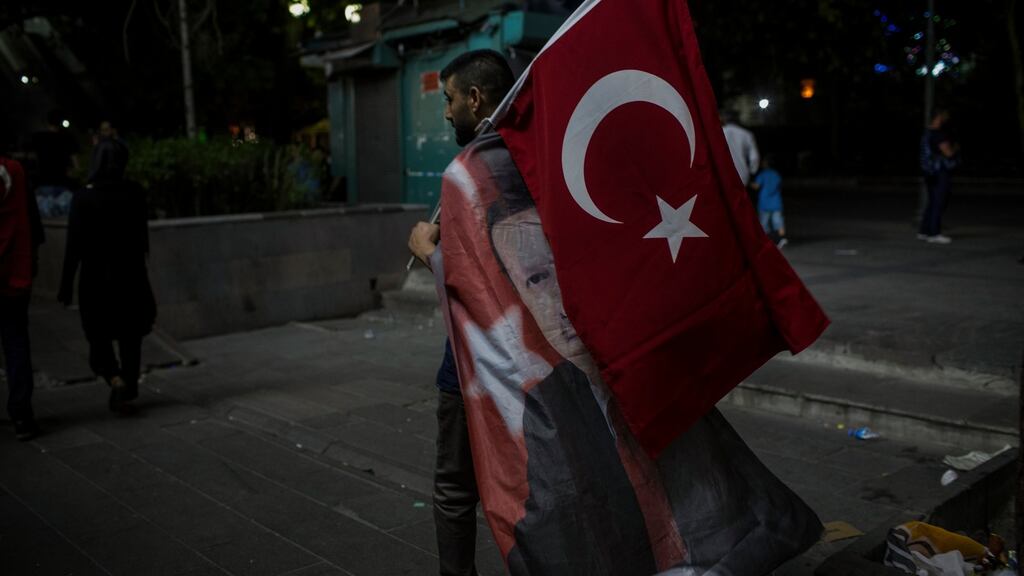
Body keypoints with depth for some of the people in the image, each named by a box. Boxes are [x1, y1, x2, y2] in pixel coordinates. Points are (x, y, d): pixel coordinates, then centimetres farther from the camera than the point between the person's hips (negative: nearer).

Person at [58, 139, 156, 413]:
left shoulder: (83, 198, -11)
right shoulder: (135, 193, -4)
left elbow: (74, 245, -11)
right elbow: (143, 238, 4)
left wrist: (66, 285, -4)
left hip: (96, 280, -2)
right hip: (131, 277, 2)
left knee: (99, 340, 10)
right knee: (130, 339, 14)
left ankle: (116, 379, -13)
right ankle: (127, 390, 19)